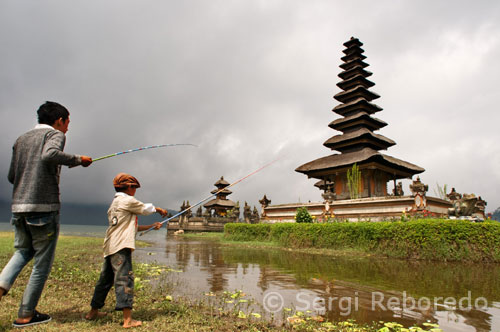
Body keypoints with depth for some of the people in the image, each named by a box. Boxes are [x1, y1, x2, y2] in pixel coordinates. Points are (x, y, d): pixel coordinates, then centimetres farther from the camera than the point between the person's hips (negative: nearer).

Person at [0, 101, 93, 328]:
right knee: (42, 262, 6)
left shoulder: (21, 139, 17)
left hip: (18, 207, 7)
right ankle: (26, 315, 15)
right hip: (44, 207, -7)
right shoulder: (55, 134, -3)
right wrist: (77, 160, -14)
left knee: (22, 251, 27)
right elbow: (49, 155, -26)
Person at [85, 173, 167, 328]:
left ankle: (93, 312, 33)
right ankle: (127, 320, -11)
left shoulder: (115, 202, 22)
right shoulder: (127, 200, -8)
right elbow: (145, 209, 3)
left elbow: (133, 227, 25)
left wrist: (151, 226, 26)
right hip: (121, 247, -10)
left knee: (105, 279, 20)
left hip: (110, 247, 10)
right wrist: (158, 209, 21)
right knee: (124, 279, -11)